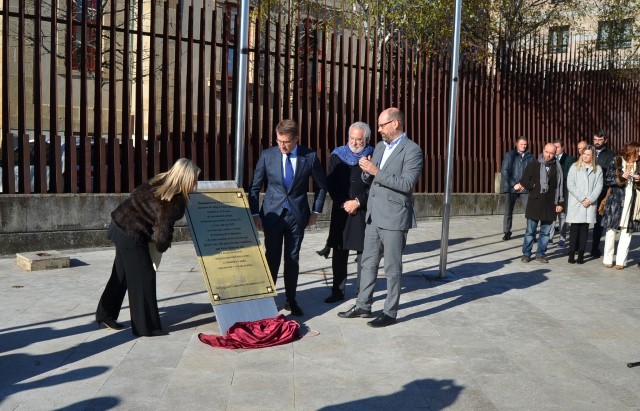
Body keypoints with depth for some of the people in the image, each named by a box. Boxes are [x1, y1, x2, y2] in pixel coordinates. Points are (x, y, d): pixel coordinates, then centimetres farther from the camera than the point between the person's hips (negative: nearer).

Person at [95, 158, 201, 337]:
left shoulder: (161, 181, 0)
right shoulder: (173, 202, -24)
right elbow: (162, 235, -21)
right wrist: (162, 246, 3)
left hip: (122, 226, 9)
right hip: (132, 236, -9)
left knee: (121, 275, 20)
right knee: (143, 278, 1)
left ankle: (105, 315, 35)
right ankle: (146, 327, 10)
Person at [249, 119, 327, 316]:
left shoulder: (310, 156, -5)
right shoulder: (267, 155, -4)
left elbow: (321, 186, 8)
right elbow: (255, 187, 2)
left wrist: (316, 211, 5)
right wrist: (255, 214, -3)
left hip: (297, 215, 0)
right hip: (272, 214, 0)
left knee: (292, 259, 9)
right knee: (272, 259, 4)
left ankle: (291, 300, 22)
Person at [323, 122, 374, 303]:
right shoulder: (337, 155, 7)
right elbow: (330, 183, 4)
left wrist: (358, 202, -12)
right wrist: (343, 203, -6)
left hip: (364, 212, -3)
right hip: (340, 211, 3)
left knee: (363, 252, 1)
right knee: (339, 252, 7)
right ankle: (338, 291, 17)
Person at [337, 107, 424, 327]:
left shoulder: (412, 150, -10)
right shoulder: (380, 147, 14)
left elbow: (407, 183, -21)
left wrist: (376, 171, -20)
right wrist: (366, 171, -5)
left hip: (394, 218, -8)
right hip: (373, 216, 8)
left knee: (392, 268, 3)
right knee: (368, 263, 14)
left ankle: (390, 312, 15)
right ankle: (363, 306, 26)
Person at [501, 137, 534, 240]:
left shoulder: (530, 157, 7)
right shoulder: (509, 155, 3)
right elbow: (504, 171, -3)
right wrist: (514, 184, -12)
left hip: (525, 188, 1)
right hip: (511, 187, 0)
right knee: (508, 211, 5)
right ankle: (507, 232, 16)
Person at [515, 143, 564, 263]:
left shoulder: (557, 167, 4)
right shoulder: (533, 165, 2)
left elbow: (560, 186, 6)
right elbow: (525, 181, 7)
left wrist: (560, 203, 3)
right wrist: (522, 185, -12)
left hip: (550, 204, 1)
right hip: (534, 202, -1)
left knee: (545, 232, 7)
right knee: (530, 231, 3)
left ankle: (540, 254, 17)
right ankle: (526, 254, 12)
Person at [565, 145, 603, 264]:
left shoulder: (598, 169, 8)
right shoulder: (574, 167, 3)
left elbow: (599, 186, 3)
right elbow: (570, 185, -4)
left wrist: (590, 199, -10)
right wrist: (582, 199, -10)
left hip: (590, 204, 2)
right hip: (576, 204, -2)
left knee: (585, 229, 3)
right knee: (574, 228, -2)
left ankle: (581, 254, 5)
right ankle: (572, 254, -1)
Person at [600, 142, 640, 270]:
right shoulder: (616, 162, -1)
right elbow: (607, 181, -3)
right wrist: (621, 178, -16)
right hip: (616, 200, -3)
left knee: (626, 232, 0)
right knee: (611, 230, 1)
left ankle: (621, 260, 6)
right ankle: (608, 259, 11)